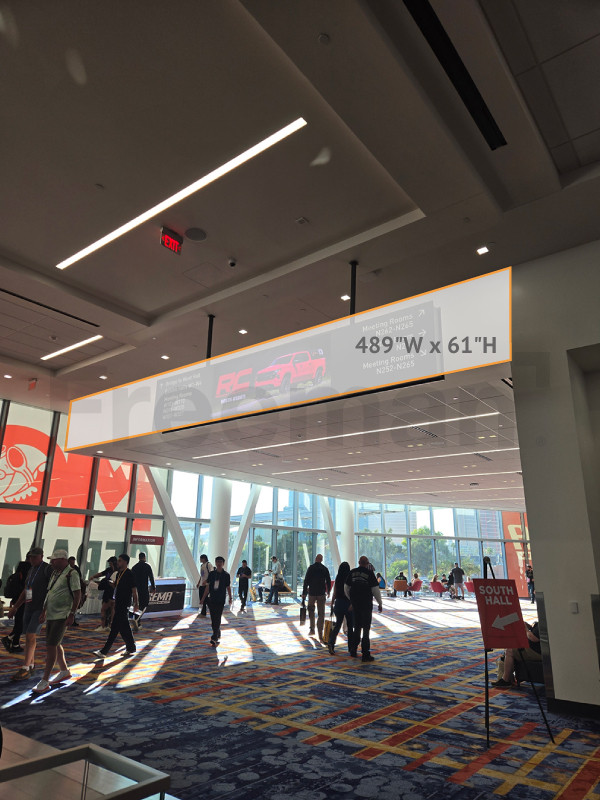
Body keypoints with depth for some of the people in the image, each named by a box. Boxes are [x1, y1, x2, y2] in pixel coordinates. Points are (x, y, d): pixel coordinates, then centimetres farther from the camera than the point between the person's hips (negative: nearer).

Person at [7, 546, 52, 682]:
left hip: (41, 609, -8)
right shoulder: (31, 570, 14)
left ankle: (25, 669, -6)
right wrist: (15, 607, 19)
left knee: (30, 637, -13)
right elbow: (25, 592, 20)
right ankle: (30, 668, 18)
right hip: (29, 608, 8)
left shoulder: (47, 569, -11)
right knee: (29, 638, 9)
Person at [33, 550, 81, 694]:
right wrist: (44, 611, 19)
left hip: (62, 616, -9)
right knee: (55, 644, 16)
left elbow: (77, 594, -17)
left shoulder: (71, 574, -15)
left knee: (51, 645, -9)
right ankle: (64, 671, 32)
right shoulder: (54, 574, 13)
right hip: (51, 615, 9)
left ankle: (45, 681, -2)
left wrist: (72, 614, -20)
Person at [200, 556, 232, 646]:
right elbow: (207, 586, 7)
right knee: (213, 619, 9)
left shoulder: (226, 575, -1)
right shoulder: (212, 574, 4)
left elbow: (228, 587, 7)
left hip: (221, 600, -3)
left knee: (218, 619, -9)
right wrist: (203, 598, 6)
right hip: (212, 599, 3)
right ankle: (218, 636, 26)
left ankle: (214, 638, -9)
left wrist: (230, 598, 8)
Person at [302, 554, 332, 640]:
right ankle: (320, 635, -2)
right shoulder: (325, 569, 1)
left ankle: (312, 629, 22)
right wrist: (328, 591, 23)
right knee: (321, 614, 2)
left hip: (312, 593, -1)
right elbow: (328, 581, 7)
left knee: (311, 611, 19)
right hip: (321, 594, 1)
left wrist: (304, 593, -1)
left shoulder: (311, 568, -4)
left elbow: (306, 581, -6)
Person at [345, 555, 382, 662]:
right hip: (366, 604, -4)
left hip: (355, 604, 4)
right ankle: (365, 654, 2)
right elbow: (376, 590, -9)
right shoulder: (369, 573, -9)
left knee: (357, 627, 17)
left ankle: (353, 650, 23)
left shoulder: (352, 572, 3)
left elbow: (346, 588, 8)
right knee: (366, 629, 2)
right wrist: (380, 603, 2)